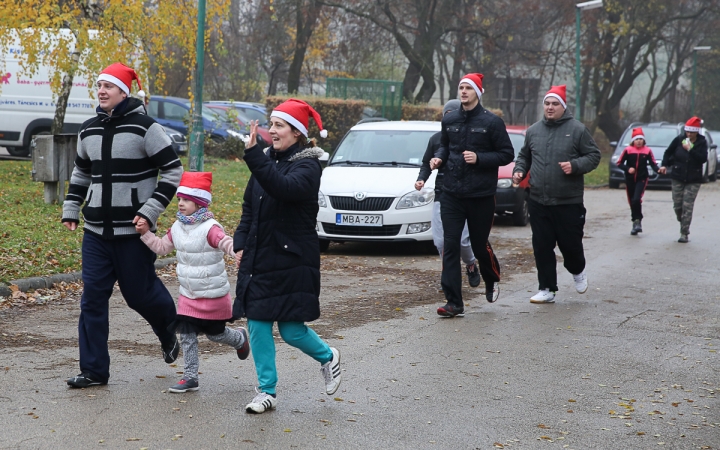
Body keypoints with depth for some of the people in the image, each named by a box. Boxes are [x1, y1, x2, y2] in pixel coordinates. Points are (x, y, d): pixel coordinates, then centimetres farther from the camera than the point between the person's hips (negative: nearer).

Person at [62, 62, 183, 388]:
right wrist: (71, 208, 16)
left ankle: (169, 334, 36)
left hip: (133, 231, -5)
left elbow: (173, 171, -8)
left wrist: (151, 210, -15)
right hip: (96, 230, 5)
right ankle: (94, 370, 6)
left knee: (139, 294, 3)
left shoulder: (145, 128, -9)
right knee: (92, 297, 0)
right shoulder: (89, 130, 10)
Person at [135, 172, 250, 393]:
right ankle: (190, 377, 6)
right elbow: (161, 247, 16)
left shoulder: (210, 229, -20)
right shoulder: (177, 228, 3)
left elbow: (228, 244, -32)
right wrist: (145, 233, 3)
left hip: (214, 296, -6)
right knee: (186, 335, 0)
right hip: (188, 296, 6)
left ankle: (240, 338, 43)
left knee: (215, 333, 11)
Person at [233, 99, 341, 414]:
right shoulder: (267, 160, 9)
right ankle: (267, 391, 13)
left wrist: (252, 153, -37)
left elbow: (283, 188, -32)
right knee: (257, 325, 3)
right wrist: (241, 243, 6)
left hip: (292, 261, -6)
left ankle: (327, 357, 28)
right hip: (258, 259, 6)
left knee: (291, 330, -3)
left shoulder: (307, 165, -11)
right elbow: (249, 207, 17)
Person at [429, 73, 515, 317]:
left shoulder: (492, 121, -6)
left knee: (480, 245, 8)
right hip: (452, 194, 3)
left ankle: (492, 279, 41)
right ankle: (454, 302, -3)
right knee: (450, 246, -5)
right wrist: (439, 157, 0)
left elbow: (507, 154, -4)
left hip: (481, 195, -3)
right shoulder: (449, 120, 7)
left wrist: (479, 158, -17)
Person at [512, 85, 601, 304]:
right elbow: (524, 156, 22)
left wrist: (575, 166, -17)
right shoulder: (533, 131, 10)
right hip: (538, 202, 3)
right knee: (542, 247, 3)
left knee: (570, 244, 4)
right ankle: (547, 289, 12)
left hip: (569, 202, -3)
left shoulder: (577, 129, -2)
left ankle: (578, 271, 36)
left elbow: (593, 156, -1)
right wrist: (519, 171, 3)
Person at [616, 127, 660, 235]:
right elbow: (619, 163, -1)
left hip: (642, 179, -2)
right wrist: (628, 169, -17)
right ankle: (636, 222, 22)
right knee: (632, 202, 8)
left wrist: (658, 169, -21)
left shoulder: (647, 150, -1)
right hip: (630, 179, 2)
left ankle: (638, 221, -7)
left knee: (636, 199, -20)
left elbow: (653, 163, -1)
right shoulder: (627, 150, -3)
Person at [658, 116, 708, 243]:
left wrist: (690, 150, -25)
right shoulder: (679, 140, -2)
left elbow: (703, 159, -17)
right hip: (677, 178, 2)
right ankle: (683, 224, 33)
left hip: (693, 180, -2)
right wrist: (664, 165, -4)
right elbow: (668, 152, 10)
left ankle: (684, 234, -3)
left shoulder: (702, 143, -5)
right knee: (677, 205, 5)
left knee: (687, 207, -7)